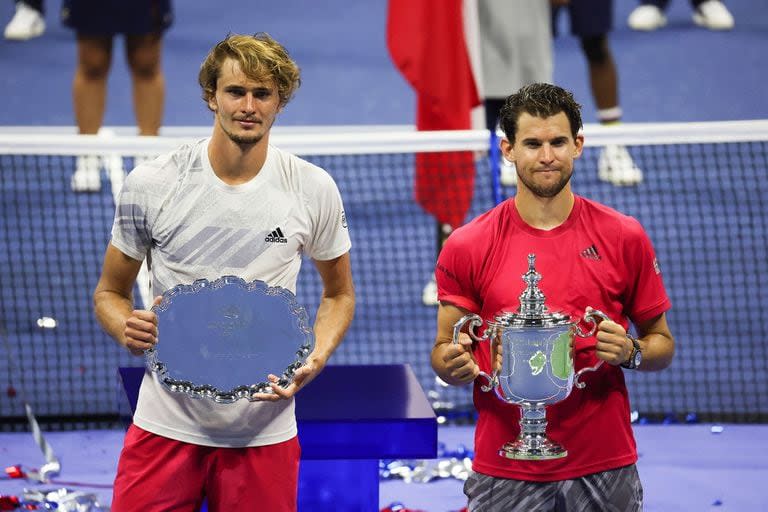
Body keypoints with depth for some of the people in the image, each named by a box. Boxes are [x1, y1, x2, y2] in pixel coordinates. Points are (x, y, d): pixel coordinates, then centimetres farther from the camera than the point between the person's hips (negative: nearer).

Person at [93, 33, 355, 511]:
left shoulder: (314, 189, -1)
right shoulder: (150, 184, -3)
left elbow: (339, 293, 13)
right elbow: (110, 292, 8)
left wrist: (316, 358, -6)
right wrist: (127, 328, -15)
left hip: (263, 432, 1)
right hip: (166, 423, 0)